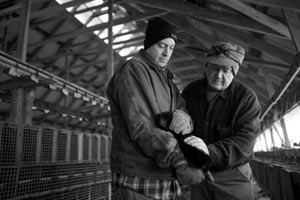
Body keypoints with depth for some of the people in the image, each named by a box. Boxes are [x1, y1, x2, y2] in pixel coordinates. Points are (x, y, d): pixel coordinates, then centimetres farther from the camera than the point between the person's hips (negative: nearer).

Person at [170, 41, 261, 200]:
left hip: (233, 176, -3)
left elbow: (244, 140, -23)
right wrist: (178, 120, -26)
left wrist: (210, 151, -39)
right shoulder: (190, 91, -3)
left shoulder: (246, 98, -14)